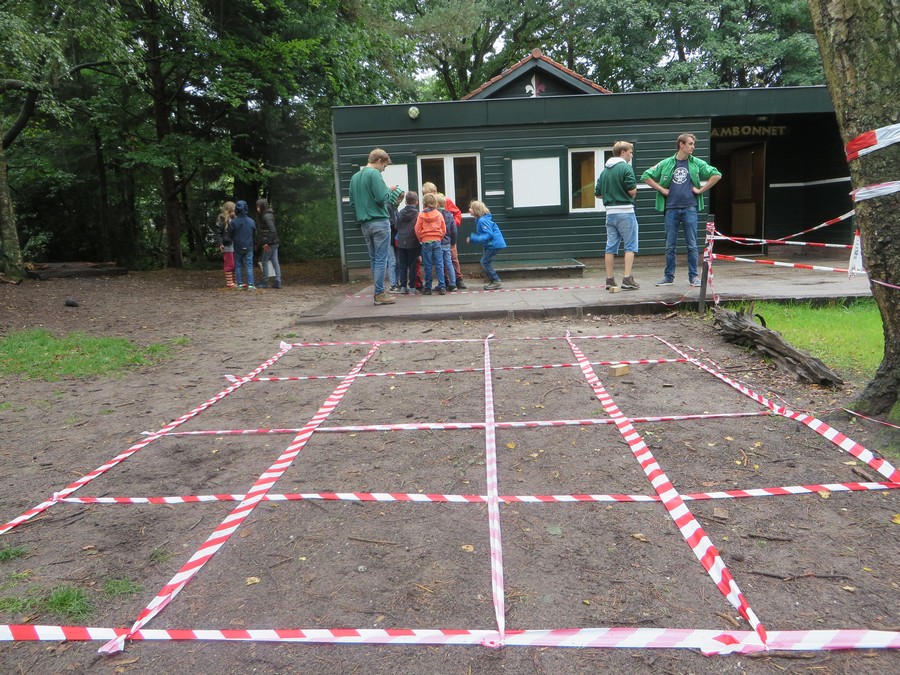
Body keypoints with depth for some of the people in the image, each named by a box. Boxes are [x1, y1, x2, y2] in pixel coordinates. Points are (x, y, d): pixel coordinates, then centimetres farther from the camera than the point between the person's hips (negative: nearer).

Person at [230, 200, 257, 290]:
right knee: (249, 266, 3)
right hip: (248, 247, 1)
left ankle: (240, 284, 11)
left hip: (238, 247, -1)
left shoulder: (234, 222, -11)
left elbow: (231, 235, -2)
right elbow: (254, 234, 6)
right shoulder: (251, 221, -6)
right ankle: (250, 284, -4)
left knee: (238, 266, 11)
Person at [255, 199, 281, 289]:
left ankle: (264, 282, 6)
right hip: (274, 243, 9)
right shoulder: (268, 215, 15)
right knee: (275, 262, 6)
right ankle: (277, 282, 6)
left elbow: (273, 230, -22)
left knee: (264, 261, 0)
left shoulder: (266, 216, -14)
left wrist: (268, 243, -22)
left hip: (270, 243, -9)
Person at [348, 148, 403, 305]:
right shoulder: (374, 174, -10)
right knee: (381, 260, -2)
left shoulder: (355, 177, 14)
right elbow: (382, 198, -18)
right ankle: (380, 294, 0)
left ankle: (378, 293, 17)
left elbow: (352, 203, 17)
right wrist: (390, 191, 0)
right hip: (379, 222, -7)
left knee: (374, 259, 13)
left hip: (365, 224, 8)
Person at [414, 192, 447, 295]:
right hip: (437, 241, 1)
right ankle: (441, 287, -2)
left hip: (426, 242, -1)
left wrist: (421, 240, 13)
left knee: (427, 266, 5)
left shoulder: (421, 215, -4)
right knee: (439, 265, 1)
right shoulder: (439, 214, 1)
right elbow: (444, 229, 5)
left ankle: (427, 288, 8)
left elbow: (417, 230, -2)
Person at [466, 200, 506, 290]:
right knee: (486, 262, 13)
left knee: (485, 262, -8)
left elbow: (489, 235, -25)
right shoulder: (479, 220, 13)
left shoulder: (482, 221, -19)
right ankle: (492, 282, 21)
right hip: (491, 244, 10)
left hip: (494, 244, -10)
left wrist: (474, 238, -28)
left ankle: (496, 282, -2)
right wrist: (472, 238, 7)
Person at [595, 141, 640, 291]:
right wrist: (633, 193, 6)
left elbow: (598, 193, 13)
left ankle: (610, 280, 13)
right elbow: (632, 191, -15)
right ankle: (627, 279, -4)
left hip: (610, 212, 6)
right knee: (630, 246, 0)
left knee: (610, 247, 9)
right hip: (625, 211, -6)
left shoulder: (605, 170, 12)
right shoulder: (626, 168, -9)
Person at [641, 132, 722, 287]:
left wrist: (701, 190, 1)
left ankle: (694, 276, 8)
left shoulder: (697, 163, 7)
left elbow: (717, 175, 7)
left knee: (692, 245, 1)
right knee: (670, 245, 5)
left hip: (690, 209, 0)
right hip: (671, 209, 0)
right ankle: (669, 276, 14)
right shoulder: (666, 164, 6)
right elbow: (646, 176, 8)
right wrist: (662, 190, 2)